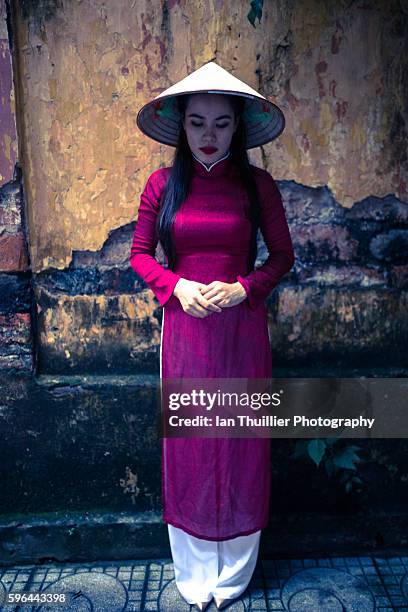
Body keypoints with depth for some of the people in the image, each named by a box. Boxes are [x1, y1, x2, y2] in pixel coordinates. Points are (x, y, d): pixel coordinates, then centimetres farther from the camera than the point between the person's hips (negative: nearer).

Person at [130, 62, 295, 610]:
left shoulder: (257, 184, -1)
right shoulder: (163, 184, 1)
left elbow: (283, 255, 4)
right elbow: (140, 254, 6)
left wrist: (242, 288, -12)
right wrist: (178, 286, -12)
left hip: (242, 328, 0)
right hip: (184, 326, 1)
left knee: (240, 446, 9)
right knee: (187, 447, 9)